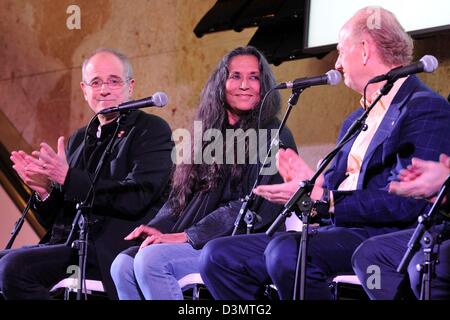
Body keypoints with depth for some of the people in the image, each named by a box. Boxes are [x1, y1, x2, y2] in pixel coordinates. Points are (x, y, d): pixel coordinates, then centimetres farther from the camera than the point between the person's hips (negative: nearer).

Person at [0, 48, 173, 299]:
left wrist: (68, 177, -17)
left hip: (111, 248, -7)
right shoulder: (79, 140, 21)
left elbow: (136, 198, -15)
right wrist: (44, 190, -3)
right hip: (70, 243, 7)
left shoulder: (152, 129, 1)